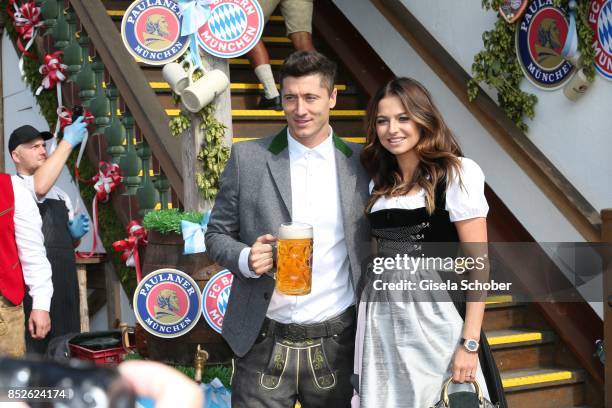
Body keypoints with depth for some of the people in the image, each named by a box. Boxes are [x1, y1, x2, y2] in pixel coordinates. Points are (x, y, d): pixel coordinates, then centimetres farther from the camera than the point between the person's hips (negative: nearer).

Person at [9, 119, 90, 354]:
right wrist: (68, 142, -21)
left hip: (65, 281, 7)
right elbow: (39, 187, -26)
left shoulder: (59, 194, 20)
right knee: (37, 350, -7)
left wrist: (75, 233, 5)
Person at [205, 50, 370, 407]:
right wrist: (245, 259, -16)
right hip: (264, 345, -1)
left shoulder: (361, 163, 2)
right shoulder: (247, 158, -1)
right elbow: (216, 234, 5)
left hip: (335, 344, 1)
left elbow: (375, 245, 7)